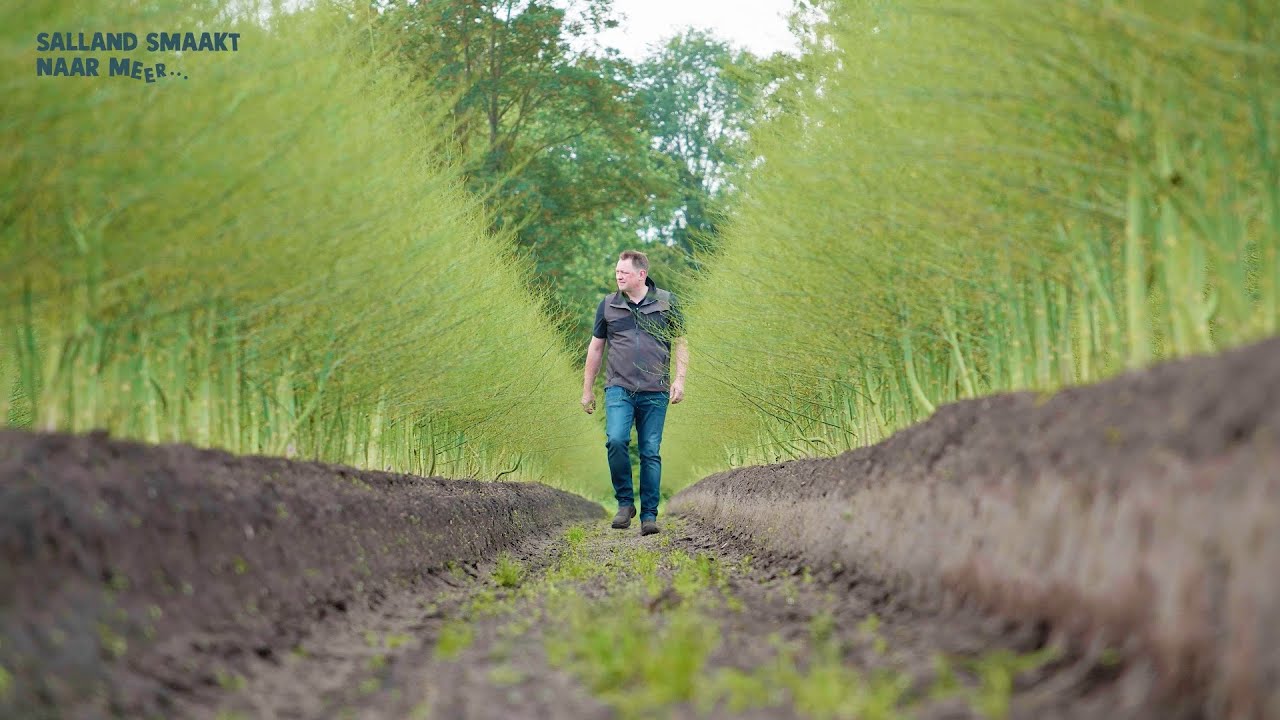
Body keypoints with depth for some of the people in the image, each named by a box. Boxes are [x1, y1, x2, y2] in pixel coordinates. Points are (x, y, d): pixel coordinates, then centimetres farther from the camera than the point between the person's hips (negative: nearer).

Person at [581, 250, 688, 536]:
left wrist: (679, 379, -3)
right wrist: (587, 390, 14)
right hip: (619, 388, 0)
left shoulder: (666, 302, 4)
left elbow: (680, 342, 9)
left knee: (650, 453, 0)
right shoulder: (608, 305, 7)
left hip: (655, 392, 0)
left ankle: (649, 515, 7)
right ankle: (624, 502, -4)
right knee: (616, 440, -20)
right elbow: (595, 347, 14)